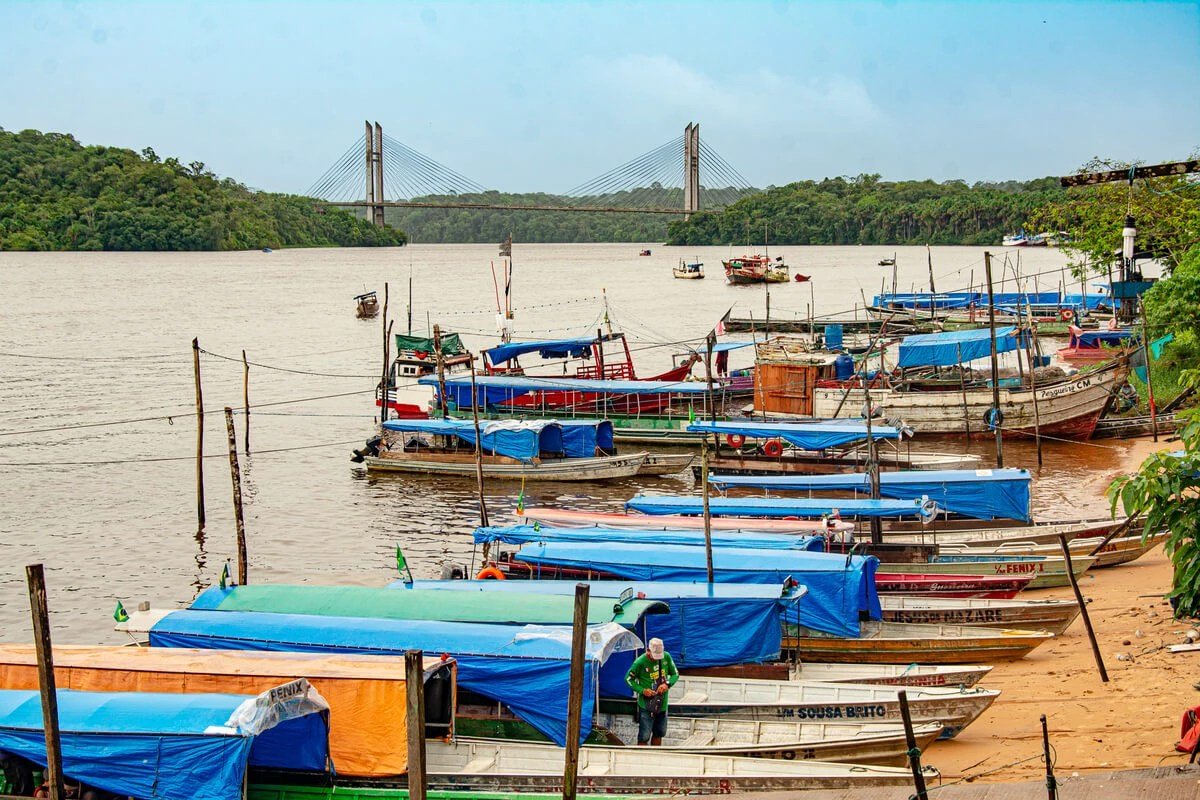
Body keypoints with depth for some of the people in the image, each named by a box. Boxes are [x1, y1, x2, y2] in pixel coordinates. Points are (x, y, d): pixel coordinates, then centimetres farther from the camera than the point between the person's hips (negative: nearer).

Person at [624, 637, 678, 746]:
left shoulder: (667, 657, -6)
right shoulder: (640, 662, -18)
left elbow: (675, 674, 6)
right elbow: (628, 679, -6)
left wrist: (667, 684, -15)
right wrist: (642, 690, -19)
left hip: (662, 703, 5)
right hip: (646, 704, -5)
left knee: (659, 733, 20)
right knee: (644, 736, -3)